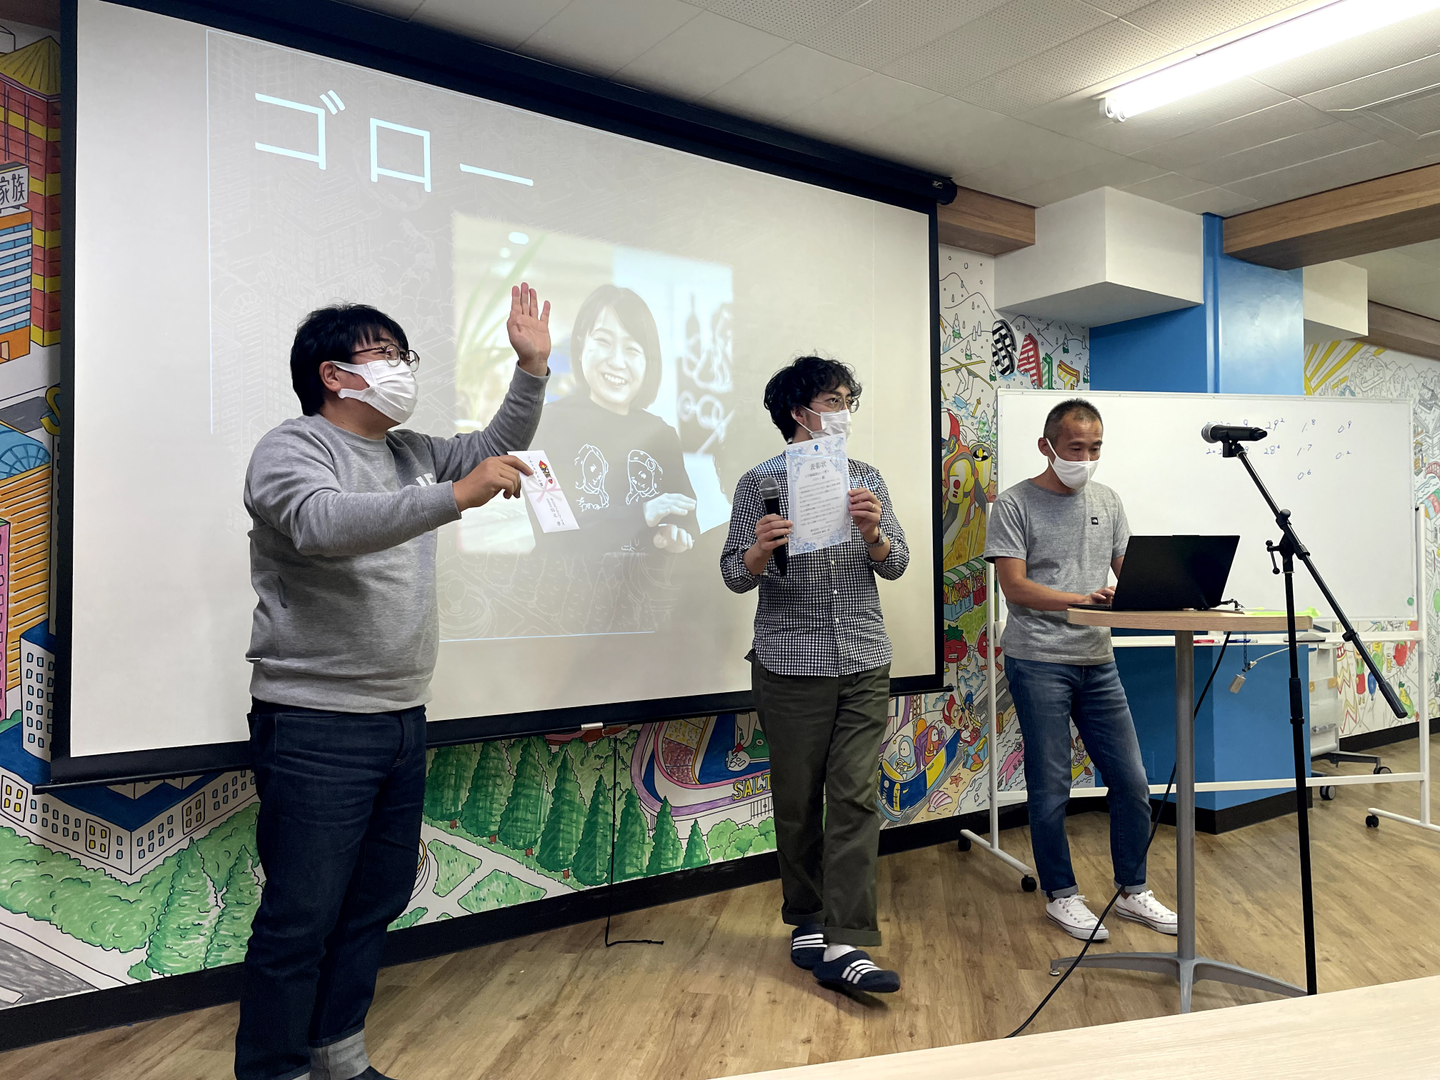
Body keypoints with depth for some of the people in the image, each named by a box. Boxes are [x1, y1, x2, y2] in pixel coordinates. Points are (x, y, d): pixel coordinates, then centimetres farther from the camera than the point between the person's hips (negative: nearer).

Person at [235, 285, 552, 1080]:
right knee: (300, 917, -2)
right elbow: (324, 524, -30)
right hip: (317, 726, -8)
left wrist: (532, 367, 8)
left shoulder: (410, 454, 14)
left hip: (401, 718, 8)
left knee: (376, 902, 16)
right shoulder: (291, 448, -10)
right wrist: (456, 496, -36)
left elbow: (498, 446, 21)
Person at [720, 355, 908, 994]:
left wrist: (873, 532, -18)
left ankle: (842, 944, -1)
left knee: (855, 798, -4)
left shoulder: (866, 479, 10)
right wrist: (759, 552, -25)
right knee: (798, 800, 7)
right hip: (791, 666, -2)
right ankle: (807, 920, 26)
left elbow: (895, 566, 4)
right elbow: (734, 576, -2)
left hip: (864, 665, 3)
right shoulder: (761, 482, 1)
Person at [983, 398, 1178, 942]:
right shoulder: (1015, 504, -5)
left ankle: (1132, 891, 26)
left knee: (1132, 784, 8)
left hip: (1098, 660, 6)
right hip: (1038, 661, -5)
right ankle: (1061, 896, 20)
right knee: (1050, 789, 3)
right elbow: (1016, 588, -11)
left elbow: (1127, 572, 14)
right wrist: (1084, 599, -23)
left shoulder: (1107, 502, 13)